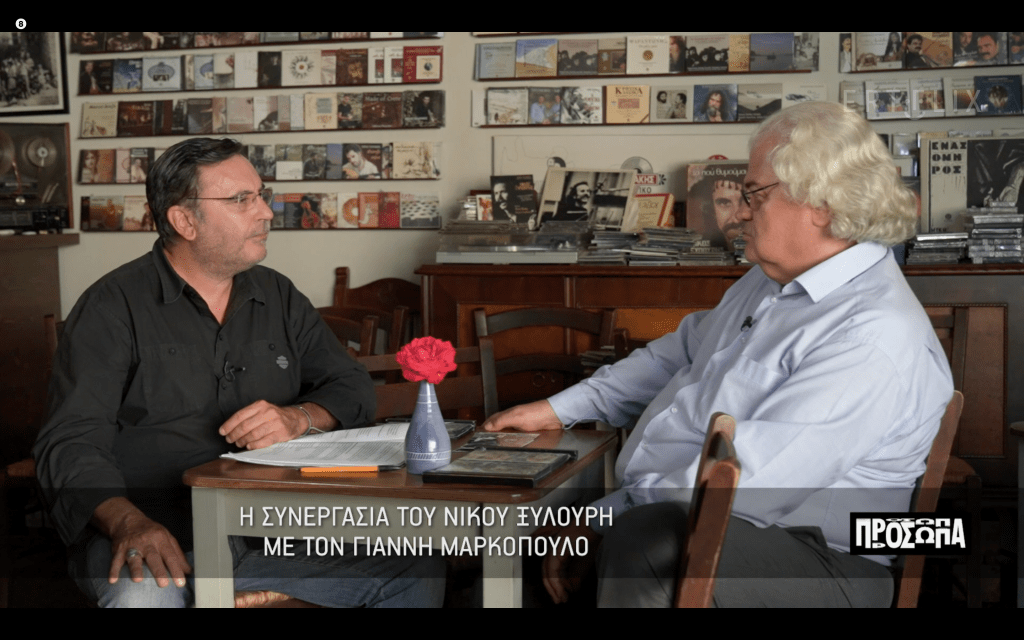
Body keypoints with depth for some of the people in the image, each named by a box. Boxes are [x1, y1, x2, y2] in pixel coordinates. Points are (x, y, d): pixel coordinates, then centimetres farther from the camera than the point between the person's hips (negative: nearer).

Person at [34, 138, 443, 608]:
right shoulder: (113, 306, -1)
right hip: (157, 537, -5)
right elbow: (72, 442, -9)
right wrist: (128, 522, -29)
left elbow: (352, 388, 14)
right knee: (143, 597, -38)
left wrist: (299, 418, -10)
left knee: (417, 575, -12)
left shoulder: (280, 298, 16)